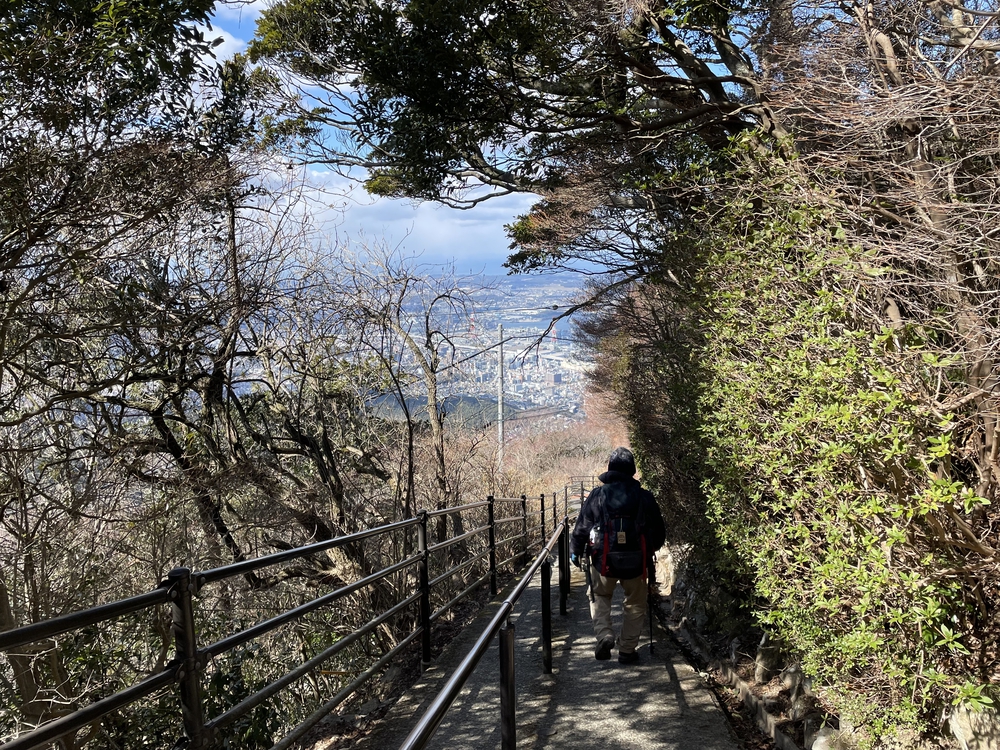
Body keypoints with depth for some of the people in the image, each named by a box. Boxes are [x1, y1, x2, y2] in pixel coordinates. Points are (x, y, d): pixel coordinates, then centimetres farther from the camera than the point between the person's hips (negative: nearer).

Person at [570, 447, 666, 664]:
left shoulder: (597, 495, -6)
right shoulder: (645, 497, -5)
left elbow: (582, 527, -2)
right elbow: (658, 534, 2)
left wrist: (575, 551, 14)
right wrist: (649, 549, 23)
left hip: (603, 561, 0)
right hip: (635, 563, 0)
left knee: (600, 597, 23)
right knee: (636, 605, 18)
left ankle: (604, 635, 3)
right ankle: (627, 650, 17)